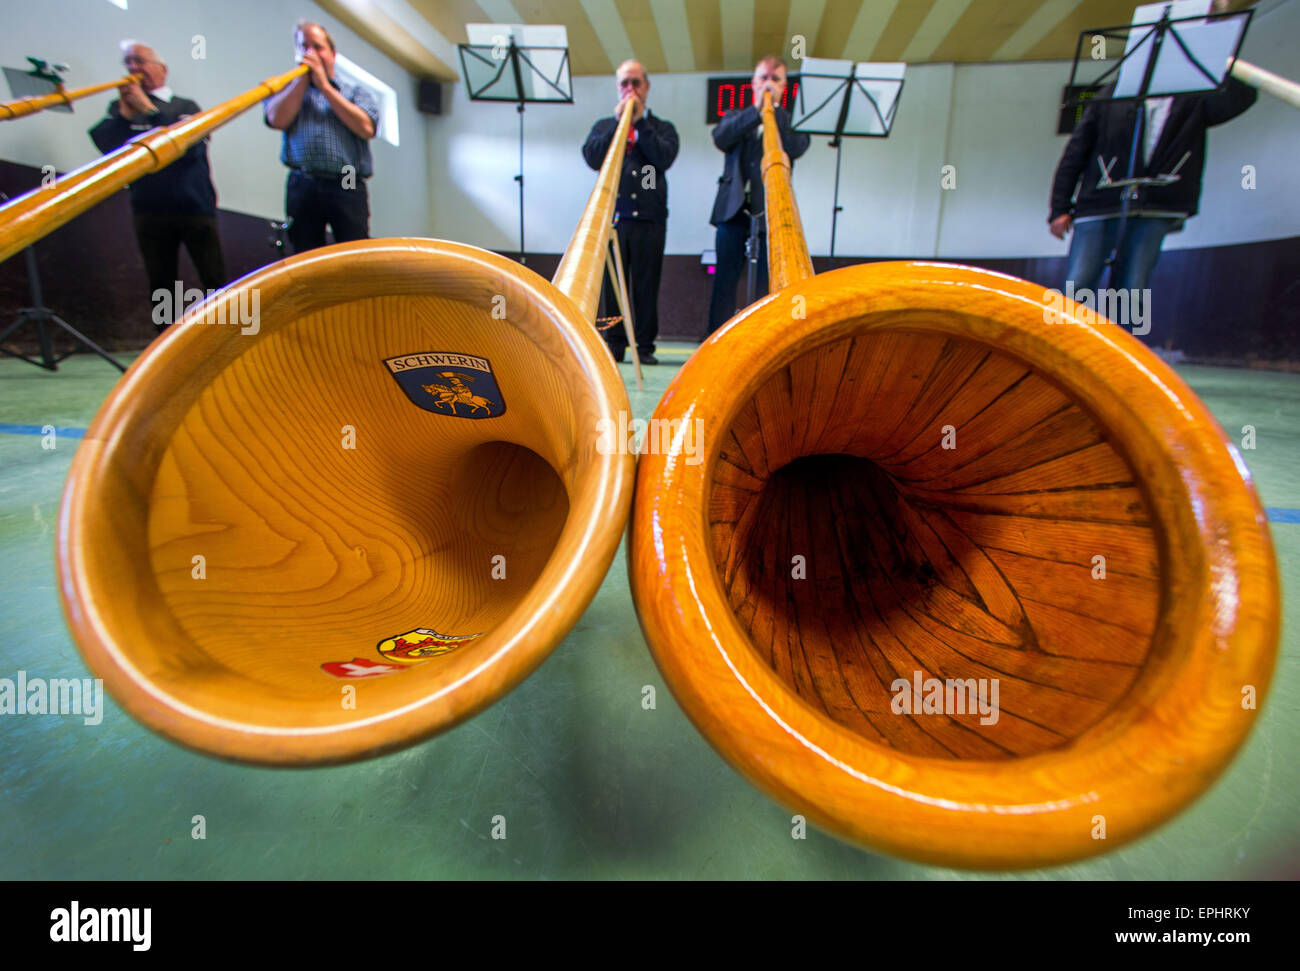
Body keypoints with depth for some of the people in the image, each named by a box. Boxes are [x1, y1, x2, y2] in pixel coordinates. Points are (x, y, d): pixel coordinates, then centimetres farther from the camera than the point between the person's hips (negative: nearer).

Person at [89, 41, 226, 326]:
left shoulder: (186, 107, 11)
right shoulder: (121, 108, 15)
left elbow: (191, 146, -8)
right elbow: (108, 146, 0)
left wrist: (148, 109, -8)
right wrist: (126, 112, -7)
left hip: (196, 208, -2)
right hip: (150, 212, 2)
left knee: (216, 283, -6)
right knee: (161, 288, 5)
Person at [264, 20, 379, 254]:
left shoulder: (357, 92, 17)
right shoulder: (286, 90, 21)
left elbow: (366, 128, -3)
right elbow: (277, 119, 0)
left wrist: (324, 86, 2)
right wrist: (303, 77, 6)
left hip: (348, 188, -2)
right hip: (303, 187, 2)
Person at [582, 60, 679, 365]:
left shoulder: (662, 128, 16)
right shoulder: (604, 126, 20)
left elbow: (664, 157, -4)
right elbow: (592, 157, 1)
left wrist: (639, 122, -1)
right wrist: (619, 121, 0)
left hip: (649, 216, -1)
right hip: (612, 214, 1)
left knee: (646, 283, -3)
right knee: (612, 281, -3)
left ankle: (645, 345, 3)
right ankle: (614, 345, 3)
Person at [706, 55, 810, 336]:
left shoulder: (791, 121, 17)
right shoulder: (735, 117, 21)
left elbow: (796, 148, -5)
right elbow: (720, 138, -1)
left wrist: (774, 107, -2)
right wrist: (757, 109, -7)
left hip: (771, 212, -1)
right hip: (734, 208, 1)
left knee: (770, 285, -5)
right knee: (725, 280, -3)